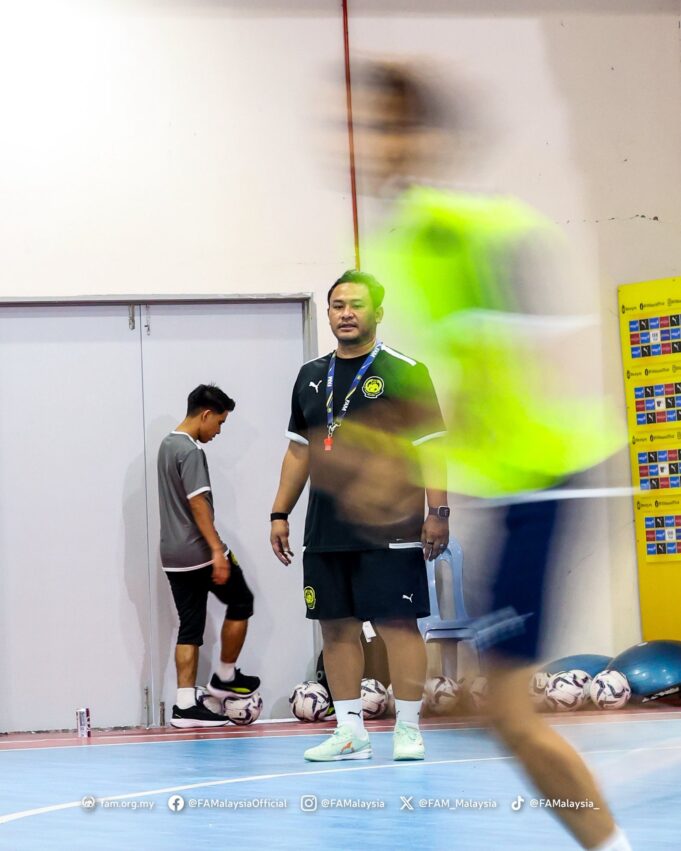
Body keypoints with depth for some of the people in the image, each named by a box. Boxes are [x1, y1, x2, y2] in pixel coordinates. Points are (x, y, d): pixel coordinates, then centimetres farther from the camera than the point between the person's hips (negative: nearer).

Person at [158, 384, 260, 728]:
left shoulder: (167, 444, 16)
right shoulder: (191, 451, -14)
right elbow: (198, 503, -21)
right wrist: (217, 550, -21)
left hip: (174, 556, 9)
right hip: (200, 552, -9)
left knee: (190, 626, 7)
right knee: (240, 602, 10)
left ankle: (185, 705, 2)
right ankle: (225, 678, 18)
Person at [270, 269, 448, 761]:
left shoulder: (405, 372, -1)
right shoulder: (311, 377, 15)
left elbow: (430, 446, -5)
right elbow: (299, 449, 19)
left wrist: (438, 512, -12)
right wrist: (280, 513, 14)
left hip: (388, 531, -5)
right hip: (325, 532, 5)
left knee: (398, 624, -4)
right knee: (337, 627, 6)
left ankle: (408, 730, 4)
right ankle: (350, 731, 14)